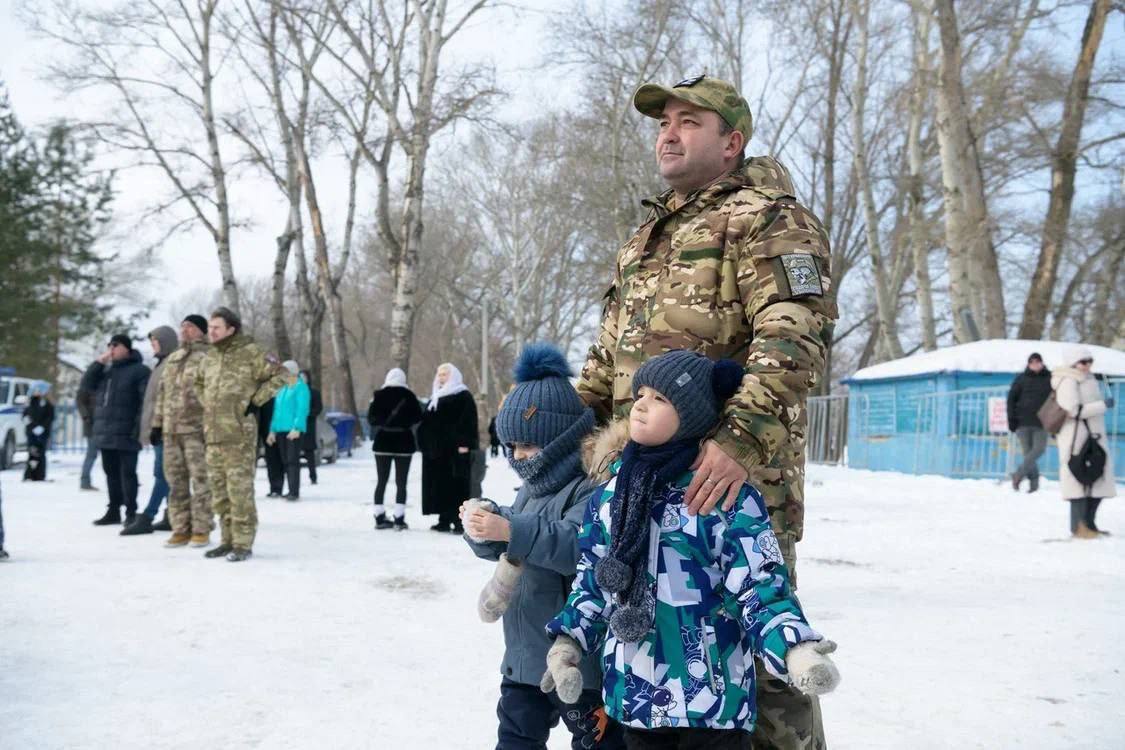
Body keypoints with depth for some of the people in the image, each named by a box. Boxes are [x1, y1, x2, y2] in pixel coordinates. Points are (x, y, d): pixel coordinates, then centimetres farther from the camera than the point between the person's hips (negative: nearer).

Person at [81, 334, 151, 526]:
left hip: (125, 435, -7)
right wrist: (99, 361, -2)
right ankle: (113, 511, 21)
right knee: (111, 473, 13)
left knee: (127, 473, -4)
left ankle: (131, 512, 1)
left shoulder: (139, 370, -5)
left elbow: (146, 401, -12)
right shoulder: (106, 369, 18)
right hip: (105, 434, 7)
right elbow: (87, 384, 8)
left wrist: (139, 429, -20)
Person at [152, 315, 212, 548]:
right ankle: (181, 529, 15)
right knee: (176, 481, 8)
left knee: (200, 480, -4)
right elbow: (163, 392, 22)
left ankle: (201, 530, 2)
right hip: (171, 430, 7)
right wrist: (157, 423, 17)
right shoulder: (172, 358, 19)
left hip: (197, 429, -7)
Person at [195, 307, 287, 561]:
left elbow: (279, 376, -9)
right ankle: (228, 540, 22)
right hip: (213, 435, 7)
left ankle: (243, 543, 1)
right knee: (219, 491, 12)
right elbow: (199, 383, 33)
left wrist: (255, 401, -10)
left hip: (239, 435, -7)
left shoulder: (250, 353, -7)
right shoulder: (209, 357, 14)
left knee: (240, 490, -6)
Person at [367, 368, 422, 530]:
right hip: (404, 443, -1)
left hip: (382, 442, 2)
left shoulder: (379, 395, -3)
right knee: (401, 482, 2)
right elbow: (418, 418, -3)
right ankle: (399, 519, -4)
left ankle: (379, 517, 9)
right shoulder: (408, 395, -6)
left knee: (382, 481, 10)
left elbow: (371, 418, -3)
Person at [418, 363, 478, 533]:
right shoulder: (435, 397, 22)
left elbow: (468, 421, -13)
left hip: (454, 449, -8)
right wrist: (424, 442, 17)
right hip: (435, 448, 8)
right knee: (439, 484, 7)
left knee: (457, 485, -8)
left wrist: (464, 443, -21)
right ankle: (444, 520, 12)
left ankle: (459, 521, -6)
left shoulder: (463, 396, -4)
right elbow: (426, 421, 25)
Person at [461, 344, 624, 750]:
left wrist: (512, 530, -40)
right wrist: (484, 523, -9)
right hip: (524, 652, 9)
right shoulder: (530, 491, 10)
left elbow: (580, 547, -35)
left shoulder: (587, 493, -20)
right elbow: (499, 546, 14)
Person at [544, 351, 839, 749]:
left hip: (710, 692, -5)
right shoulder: (611, 493, 6)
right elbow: (592, 578, 15)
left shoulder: (730, 498, -12)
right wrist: (568, 641, 7)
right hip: (634, 690, 6)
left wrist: (795, 650, -25)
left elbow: (760, 588, -12)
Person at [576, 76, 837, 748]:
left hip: (735, 471, -8)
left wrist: (744, 440, -30)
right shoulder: (648, 234, 23)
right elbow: (609, 353, 28)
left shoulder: (766, 218, -4)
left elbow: (796, 334, -19)